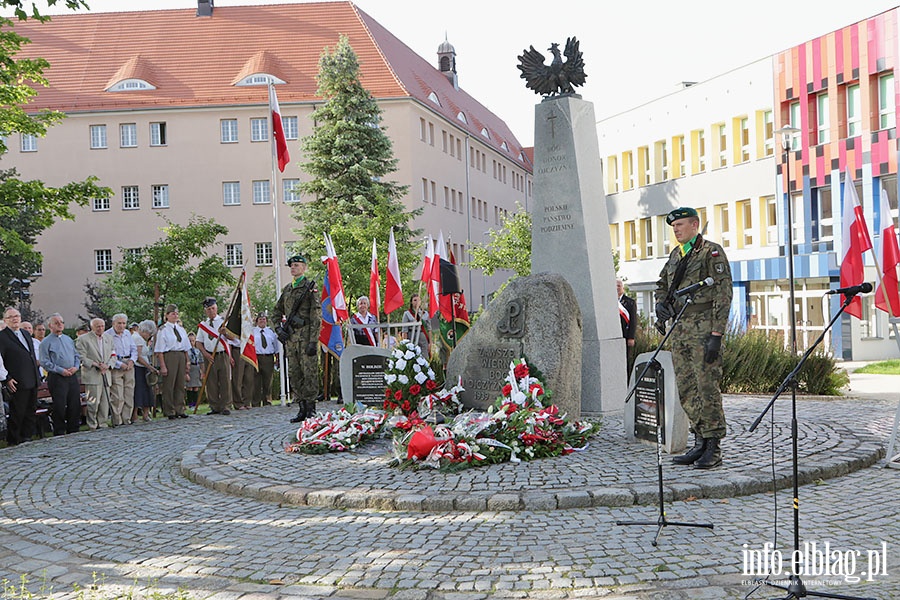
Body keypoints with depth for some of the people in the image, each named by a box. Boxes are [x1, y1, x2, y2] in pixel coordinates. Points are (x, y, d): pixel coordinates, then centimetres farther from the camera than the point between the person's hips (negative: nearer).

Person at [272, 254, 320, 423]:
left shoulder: (310, 287, -4)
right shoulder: (287, 289, 17)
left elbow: (316, 316, -10)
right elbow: (276, 312, 27)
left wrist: (313, 341, -16)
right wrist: (279, 327, 8)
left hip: (305, 335, -7)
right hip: (290, 337, 7)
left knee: (309, 373, -5)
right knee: (294, 374, 7)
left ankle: (311, 409, 0)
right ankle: (301, 409, 13)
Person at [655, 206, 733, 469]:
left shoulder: (712, 252, -6)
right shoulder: (675, 255, 18)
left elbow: (723, 293, -11)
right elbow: (662, 284, 31)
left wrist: (716, 334, -18)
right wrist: (661, 303, 7)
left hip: (703, 327, -8)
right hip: (680, 329, 8)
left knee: (707, 387, -7)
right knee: (686, 389, 8)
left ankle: (714, 448, -1)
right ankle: (700, 443, 17)